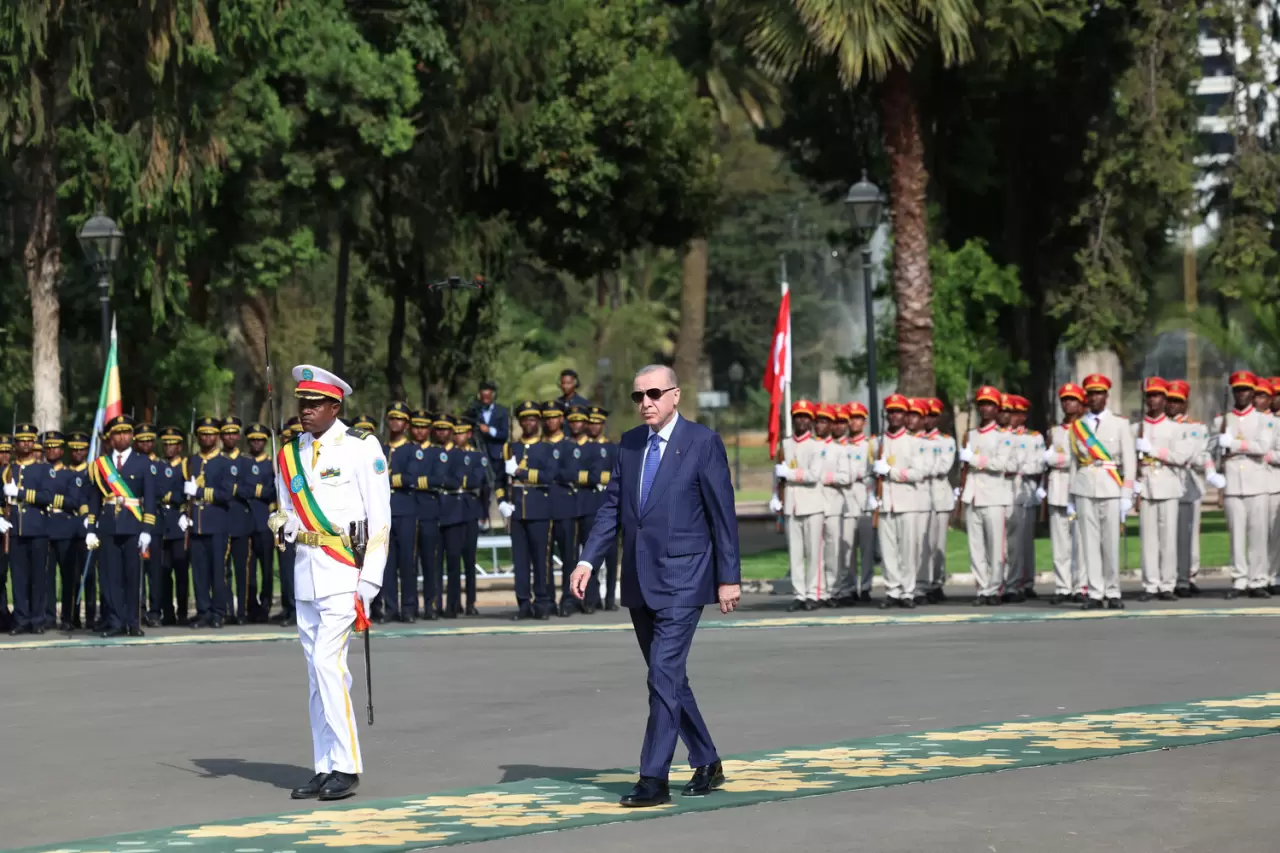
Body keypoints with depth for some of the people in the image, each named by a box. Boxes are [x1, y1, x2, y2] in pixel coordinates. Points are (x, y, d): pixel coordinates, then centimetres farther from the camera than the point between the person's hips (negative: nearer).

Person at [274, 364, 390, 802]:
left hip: (345, 568, -6)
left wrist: (369, 580, -12)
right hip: (307, 569, 6)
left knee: (327, 660, -16)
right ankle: (325, 768, 14)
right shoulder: (290, 454, 11)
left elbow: (380, 518, -7)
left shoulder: (361, 447, -6)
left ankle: (346, 767, -11)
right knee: (317, 670, 8)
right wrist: (282, 525, -4)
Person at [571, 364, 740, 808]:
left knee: (664, 675, -13)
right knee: (668, 677, 13)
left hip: (682, 579, -7)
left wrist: (729, 578, -8)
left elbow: (723, 513, -6)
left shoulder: (703, 443, -6)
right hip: (640, 580, 7)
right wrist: (588, 560, -1)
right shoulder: (629, 443, 10)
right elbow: (612, 505, 11)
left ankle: (654, 779, -12)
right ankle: (707, 764, 26)